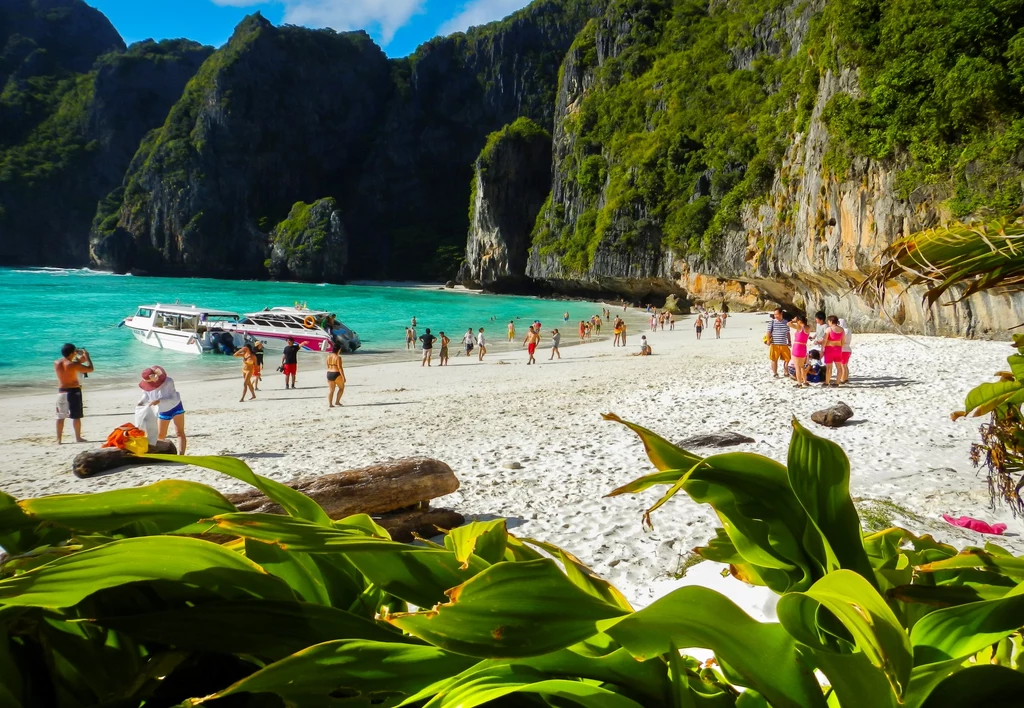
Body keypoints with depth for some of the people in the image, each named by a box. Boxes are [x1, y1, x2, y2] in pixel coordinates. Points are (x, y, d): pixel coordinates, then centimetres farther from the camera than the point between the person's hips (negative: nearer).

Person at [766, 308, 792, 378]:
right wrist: (768, 341, -15)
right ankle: (775, 373, 15)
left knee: (787, 359, 7)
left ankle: (786, 372, 21)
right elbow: (769, 332, -4)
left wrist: (789, 341, 14)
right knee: (774, 359, 4)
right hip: (774, 344, -3)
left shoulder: (786, 322, 7)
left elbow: (788, 333, 16)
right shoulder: (772, 322, -4)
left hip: (784, 344, 3)